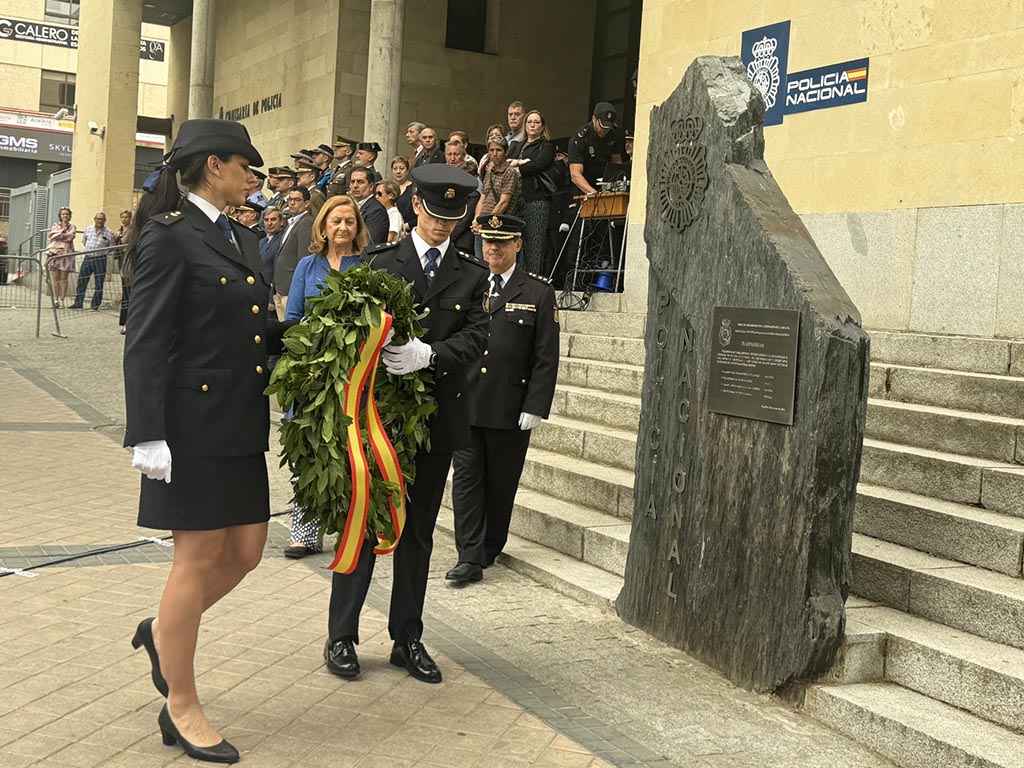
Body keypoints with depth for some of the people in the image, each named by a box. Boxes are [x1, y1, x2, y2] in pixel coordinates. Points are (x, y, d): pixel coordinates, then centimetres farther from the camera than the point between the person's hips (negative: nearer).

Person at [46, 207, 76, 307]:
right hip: (55, 253, 1)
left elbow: (70, 237, -6)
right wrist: (65, 234, -7)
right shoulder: (55, 225, 16)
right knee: (55, 278, -2)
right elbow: (50, 236, -2)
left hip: (66, 254, -1)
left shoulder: (72, 227, 12)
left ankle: (62, 300, -2)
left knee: (64, 278, -4)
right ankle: (56, 299, 1)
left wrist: (58, 235, -7)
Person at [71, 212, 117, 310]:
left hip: (100, 260, -3)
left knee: (98, 285, 0)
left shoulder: (109, 233, -3)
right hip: (87, 259, 3)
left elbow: (112, 248, 4)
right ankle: (78, 303, 12)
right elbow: (84, 242, 20)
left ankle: (95, 305, 8)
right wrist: (91, 250, 15)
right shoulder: (88, 230, 7)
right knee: (81, 282, 4)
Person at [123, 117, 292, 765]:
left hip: (242, 425, 8)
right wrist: (148, 436, -19)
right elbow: (146, 343, -15)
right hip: (194, 426, -8)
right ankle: (182, 709, 18)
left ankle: (163, 633, 37)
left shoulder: (241, 239, 14)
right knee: (199, 561, 1)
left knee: (246, 551, 12)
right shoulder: (169, 236, -11)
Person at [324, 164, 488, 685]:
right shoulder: (381, 264, 3)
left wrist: (428, 355, -24)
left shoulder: (472, 277, 8)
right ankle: (341, 637, 13)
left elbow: (475, 339, -5)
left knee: (418, 531, 11)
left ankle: (407, 639, 21)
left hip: (438, 419, 3)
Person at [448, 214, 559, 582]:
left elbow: (546, 358, -2)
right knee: (466, 478, -1)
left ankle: (490, 548, 25)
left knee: (501, 483, 8)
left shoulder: (539, 293, 1)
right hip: (464, 403, 2)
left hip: (510, 410, -2)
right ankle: (470, 557, 1)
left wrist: (535, 408, -9)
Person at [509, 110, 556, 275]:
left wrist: (516, 170, -1)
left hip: (538, 199, -5)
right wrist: (520, 162, -5)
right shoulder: (517, 147, 26)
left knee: (535, 242, -10)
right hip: (517, 198, 5)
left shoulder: (547, 146, 8)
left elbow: (538, 165, -7)